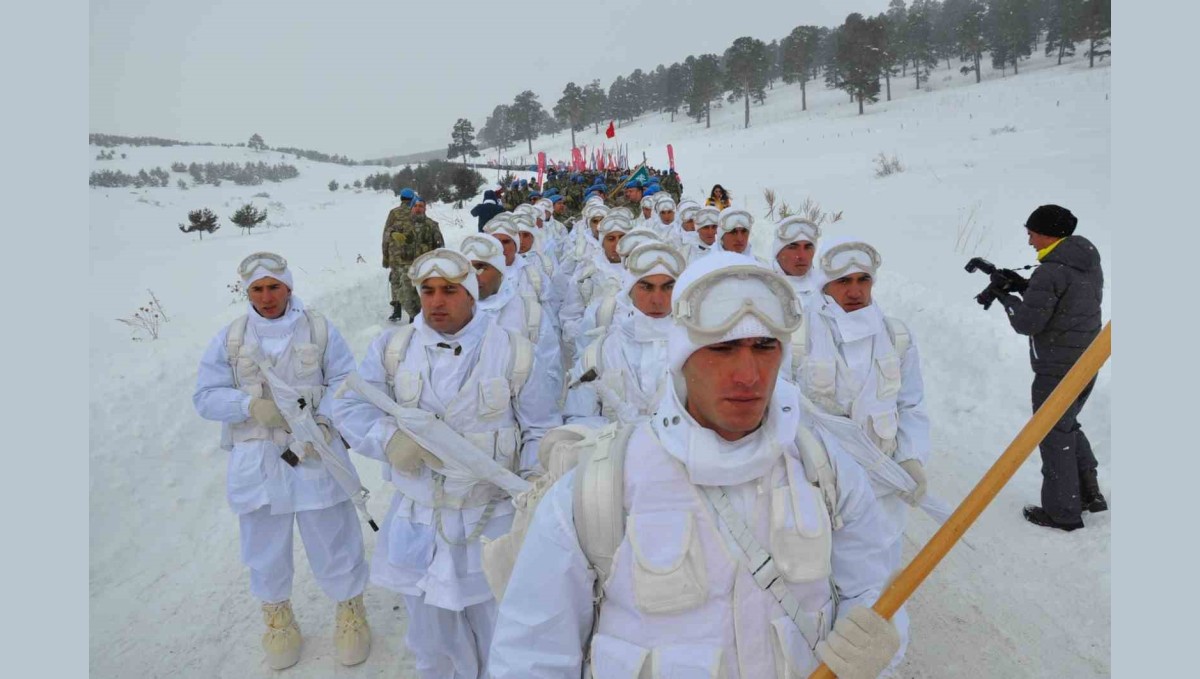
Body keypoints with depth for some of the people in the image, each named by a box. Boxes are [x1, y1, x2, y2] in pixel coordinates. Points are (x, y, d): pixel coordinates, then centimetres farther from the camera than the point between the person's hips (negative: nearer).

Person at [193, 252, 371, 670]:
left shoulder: (320, 330, -2)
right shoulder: (229, 338, 1)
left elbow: (344, 382, -4)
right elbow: (206, 396, -1)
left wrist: (322, 419, -21)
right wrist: (251, 406, -19)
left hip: (315, 454, -1)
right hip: (256, 460, 2)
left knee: (333, 541, 8)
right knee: (265, 546, 16)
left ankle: (350, 610, 31)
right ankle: (277, 616, 40)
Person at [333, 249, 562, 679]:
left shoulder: (513, 352, -6)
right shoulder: (392, 348, -1)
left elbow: (542, 431, -1)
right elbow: (351, 407, -1)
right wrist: (389, 438, -20)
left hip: (493, 522, -2)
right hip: (417, 523, 2)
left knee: (499, 642, 17)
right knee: (430, 642, 23)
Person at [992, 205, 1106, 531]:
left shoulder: (1051, 271, -22)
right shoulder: (1089, 263, 7)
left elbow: (1027, 323, -21)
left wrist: (1007, 297, -4)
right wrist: (1023, 287, 8)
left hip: (1057, 372, -9)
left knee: (1054, 437, 5)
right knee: (1068, 426, 27)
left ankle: (1062, 512, 16)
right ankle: (1088, 492, 28)